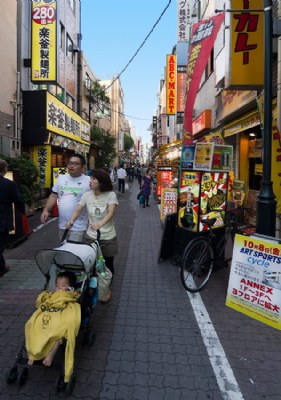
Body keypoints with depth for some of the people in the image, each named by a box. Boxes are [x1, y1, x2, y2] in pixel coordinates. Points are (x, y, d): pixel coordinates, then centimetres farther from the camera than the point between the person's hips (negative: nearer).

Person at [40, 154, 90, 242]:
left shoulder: (89, 181, -10)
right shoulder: (61, 178, 8)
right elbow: (54, 196, 14)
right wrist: (46, 210, 4)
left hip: (78, 227, -6)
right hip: (62, 225, 6)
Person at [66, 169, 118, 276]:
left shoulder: (110, 195, -12)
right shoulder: (86, 195, -1)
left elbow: (111, 213, -24)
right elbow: (77, 210, -6)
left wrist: (100, 224, -43)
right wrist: (71, 220, -29)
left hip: (108, 238, -2)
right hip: (90, 237, 2)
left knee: (108, 265, 13)